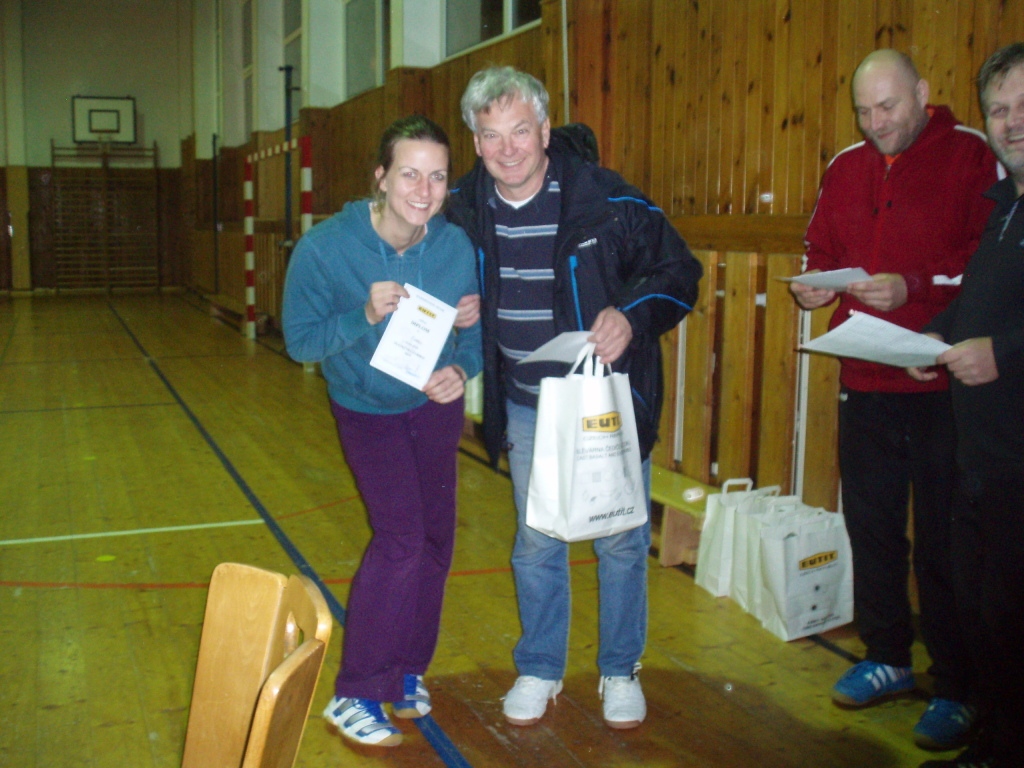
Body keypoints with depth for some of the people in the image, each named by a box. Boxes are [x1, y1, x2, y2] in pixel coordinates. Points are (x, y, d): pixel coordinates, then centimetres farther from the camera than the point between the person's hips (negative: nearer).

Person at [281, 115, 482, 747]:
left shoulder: (457, 247, -21)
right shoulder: (326, 248, -28)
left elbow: (476, 333, -9)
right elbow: (300, 340, -21)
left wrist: (461, 371, -30)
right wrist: (365, 317, -36)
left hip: (436, 406, 4)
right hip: (366, 410, -3)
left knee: (435, 540, 8)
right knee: (402, 536, -17)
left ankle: (408, 669, 31)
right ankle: (355, 696, -2)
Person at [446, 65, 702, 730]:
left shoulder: (607, 200, -17)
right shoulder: (465, 208, -4)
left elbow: (679, 272, -8)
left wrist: (633, 315, -25)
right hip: (526, 405, 3)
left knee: (621, 539, 9)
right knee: (535, 542, 14)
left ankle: (621, 670, 29)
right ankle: (540, 670, 32)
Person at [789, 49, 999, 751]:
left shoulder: (974, 156, -5)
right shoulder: (845, 169, 13)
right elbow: (821, 249, 20)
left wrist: (914, 285, -21)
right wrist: (814, 286, -1)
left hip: (944, 384, -5)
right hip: (864, 383, 6)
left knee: (945, 542, 1)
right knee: (871, 527, 14)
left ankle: (957, 688, 16)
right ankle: (887, 659, 31)